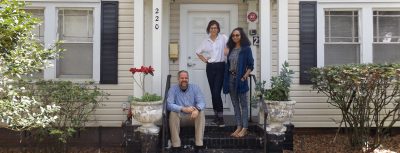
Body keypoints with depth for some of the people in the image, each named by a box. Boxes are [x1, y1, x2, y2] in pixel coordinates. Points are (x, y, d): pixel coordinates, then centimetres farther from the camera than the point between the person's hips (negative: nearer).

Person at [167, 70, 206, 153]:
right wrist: (183, 109, -34)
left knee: (201, 113, -28)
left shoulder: (195, 88, 0)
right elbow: (169, 105, -17)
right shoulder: (173, 89, -4)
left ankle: (199, 145, -29)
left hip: (193, 116, 1)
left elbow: (202, 102, -11)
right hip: (179, 116, -1)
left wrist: (197, 109, -36)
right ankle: (176, 146, -29)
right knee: (173, 113, -31)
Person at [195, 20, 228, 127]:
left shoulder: (223, 38, -3)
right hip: (210, 67, 4)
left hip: (220, 66, -4)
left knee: (217, 92, -12)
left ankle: (221, 118, -6)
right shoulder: (205, 41, 10)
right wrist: (204, 59, 10)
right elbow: (198, 52, 22)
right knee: (213, 92, 9)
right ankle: (216, 116, 19)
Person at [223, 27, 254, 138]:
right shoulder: (231, 49, 13)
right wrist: (226, 79, 8)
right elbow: (228, 64, 15)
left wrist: (245, 77, -15)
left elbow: (250, 66, -5)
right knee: (235, 104, 9)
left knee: (243, 104, -1)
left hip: (240, 79, -6)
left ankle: (244, 129, 3)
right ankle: (238, 127, 16)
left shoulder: (246, 49, -4)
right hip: (231, 79, 6)